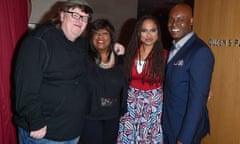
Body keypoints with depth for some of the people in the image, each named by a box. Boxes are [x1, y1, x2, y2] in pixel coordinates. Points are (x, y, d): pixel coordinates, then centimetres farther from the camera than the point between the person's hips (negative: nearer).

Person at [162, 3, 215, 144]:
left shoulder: (200, 52, -20)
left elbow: (198, 98, -24)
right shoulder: (174, 47, 6)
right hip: (167, 124, 7)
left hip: (186, 127, -7)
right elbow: (170, 88, 8)